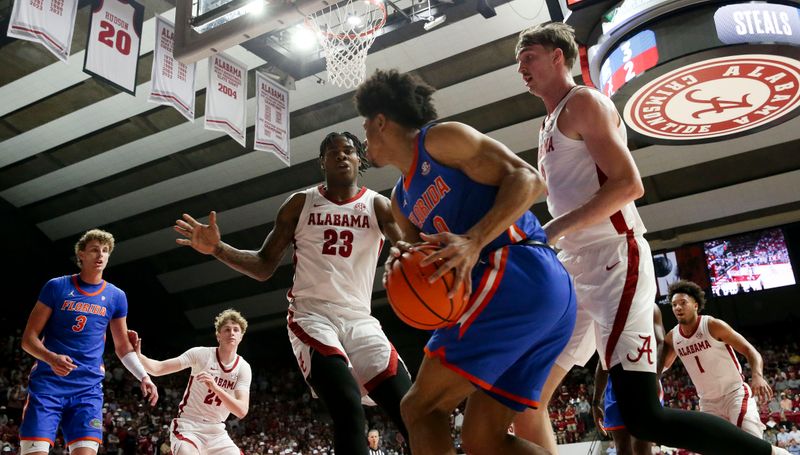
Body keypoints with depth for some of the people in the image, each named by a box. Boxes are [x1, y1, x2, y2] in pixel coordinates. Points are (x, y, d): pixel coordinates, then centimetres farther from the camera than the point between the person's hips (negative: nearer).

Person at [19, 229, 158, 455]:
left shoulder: (116, 296, 9)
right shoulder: (56, 286, 1)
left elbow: (123, 346, 16)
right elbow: (29, 338, 0)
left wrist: (144, 376, 1)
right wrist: (52, 358, -20)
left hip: (88, 389, 2)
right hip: (48, 383, -2)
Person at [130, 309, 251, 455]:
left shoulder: (243, 368, -6)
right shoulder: (201, 354, -10)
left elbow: (242, 411, -19)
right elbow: (158, 368, -15)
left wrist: (215, 387, -33)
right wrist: (137, 354, -34)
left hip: (216, 431, 4)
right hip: (188, 426, -4)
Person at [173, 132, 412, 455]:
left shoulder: (378, 205, 7)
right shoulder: (301, 203, 7)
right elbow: (264, 267, 8)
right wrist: (217, 248, -8)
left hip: (360, 320, 2)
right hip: (312, 316, -2)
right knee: (349, 409, -27)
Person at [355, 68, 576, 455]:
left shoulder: (440, 138, 2)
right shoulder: (401, 200, 27)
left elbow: (529, 179, -9)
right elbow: (437, 268, 24)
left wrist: (474, 241, -22)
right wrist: (405, 259, 2)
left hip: (519, 272, -10)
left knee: (420, 408, -8)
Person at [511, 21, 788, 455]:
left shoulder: (582, 101, -3)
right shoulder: (550, 126, 24)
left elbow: (628, 184, -17)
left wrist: (551, 232, -20)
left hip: (615, 265, -9)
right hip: (576, 273, 9)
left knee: (642, 417, -17)